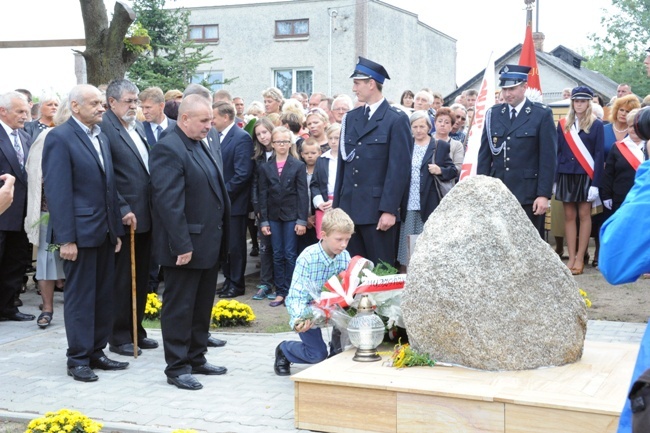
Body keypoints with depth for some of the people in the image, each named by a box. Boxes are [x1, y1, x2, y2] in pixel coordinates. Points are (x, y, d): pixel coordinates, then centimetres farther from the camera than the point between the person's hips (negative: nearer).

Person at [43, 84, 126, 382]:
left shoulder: (101, 136, 14)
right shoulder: (60, 138, -10)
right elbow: (57, 191, -14)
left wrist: (116, 229, 13)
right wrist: (66, 238, -18)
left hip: (105, 231, 7)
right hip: (80, 231, -7)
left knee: (104, 295, 11)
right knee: (80, 297, 1)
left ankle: (96, 351, 21)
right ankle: (78, 359, 10)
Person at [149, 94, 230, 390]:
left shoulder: (206, 144, 12)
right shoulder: (168, 149, -17)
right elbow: (169, 202, -22)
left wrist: (221, 237, 15)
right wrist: (182, 246, -23)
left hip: (210, 243, 9)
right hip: (187, 245, -9)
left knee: (202, 306, 17)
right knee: (179, 308, 3)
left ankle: (197, 359, 29)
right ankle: (176, 368, 12)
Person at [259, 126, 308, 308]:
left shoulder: (298, 166, 0)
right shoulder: (265, 167, 7)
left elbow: (302, 194, -3)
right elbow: (262, 195, 6)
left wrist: (302, 220, -9)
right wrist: (263, 221, 0)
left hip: (292, 216, -3)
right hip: (273, 216, 3)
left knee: (290, 255, -1)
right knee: (277, 255, 6)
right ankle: (280, 292, 12)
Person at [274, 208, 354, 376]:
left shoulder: (345, 257, -10)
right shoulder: (307, 258, -25)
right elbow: (297, 295, -27)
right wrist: (300, 318, -44)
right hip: (307, 310, -5)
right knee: (318, 354, -14)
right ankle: (284, 350, 16)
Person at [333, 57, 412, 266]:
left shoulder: (397, 119, -4)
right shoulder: (350, 118, 14)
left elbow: (399, 168, -10)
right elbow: (342, 164, 14)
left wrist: (389, 210, -15)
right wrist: (336, 205, 9)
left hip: (378, 210, -6)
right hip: (349, 209, 6)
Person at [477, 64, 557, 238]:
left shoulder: (542, 114, -1)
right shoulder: (493, 114, 10)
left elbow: (548, 158, -5)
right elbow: (484, 155, 10)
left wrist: (544, 195, -11)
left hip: (528, 197, -3)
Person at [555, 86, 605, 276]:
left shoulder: (596, 125, -1)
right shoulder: (563, 124, 8)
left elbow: (599, 154, -4)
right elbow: (558, 152, 6)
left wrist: (595, 183, -11)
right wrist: (555, 179, 0)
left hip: (586, 176, -3)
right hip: (566, 175, 3)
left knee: (584, 215, 0)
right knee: (569, 216, 4)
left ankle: (580, 258, 5)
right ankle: (571, 257, 9)